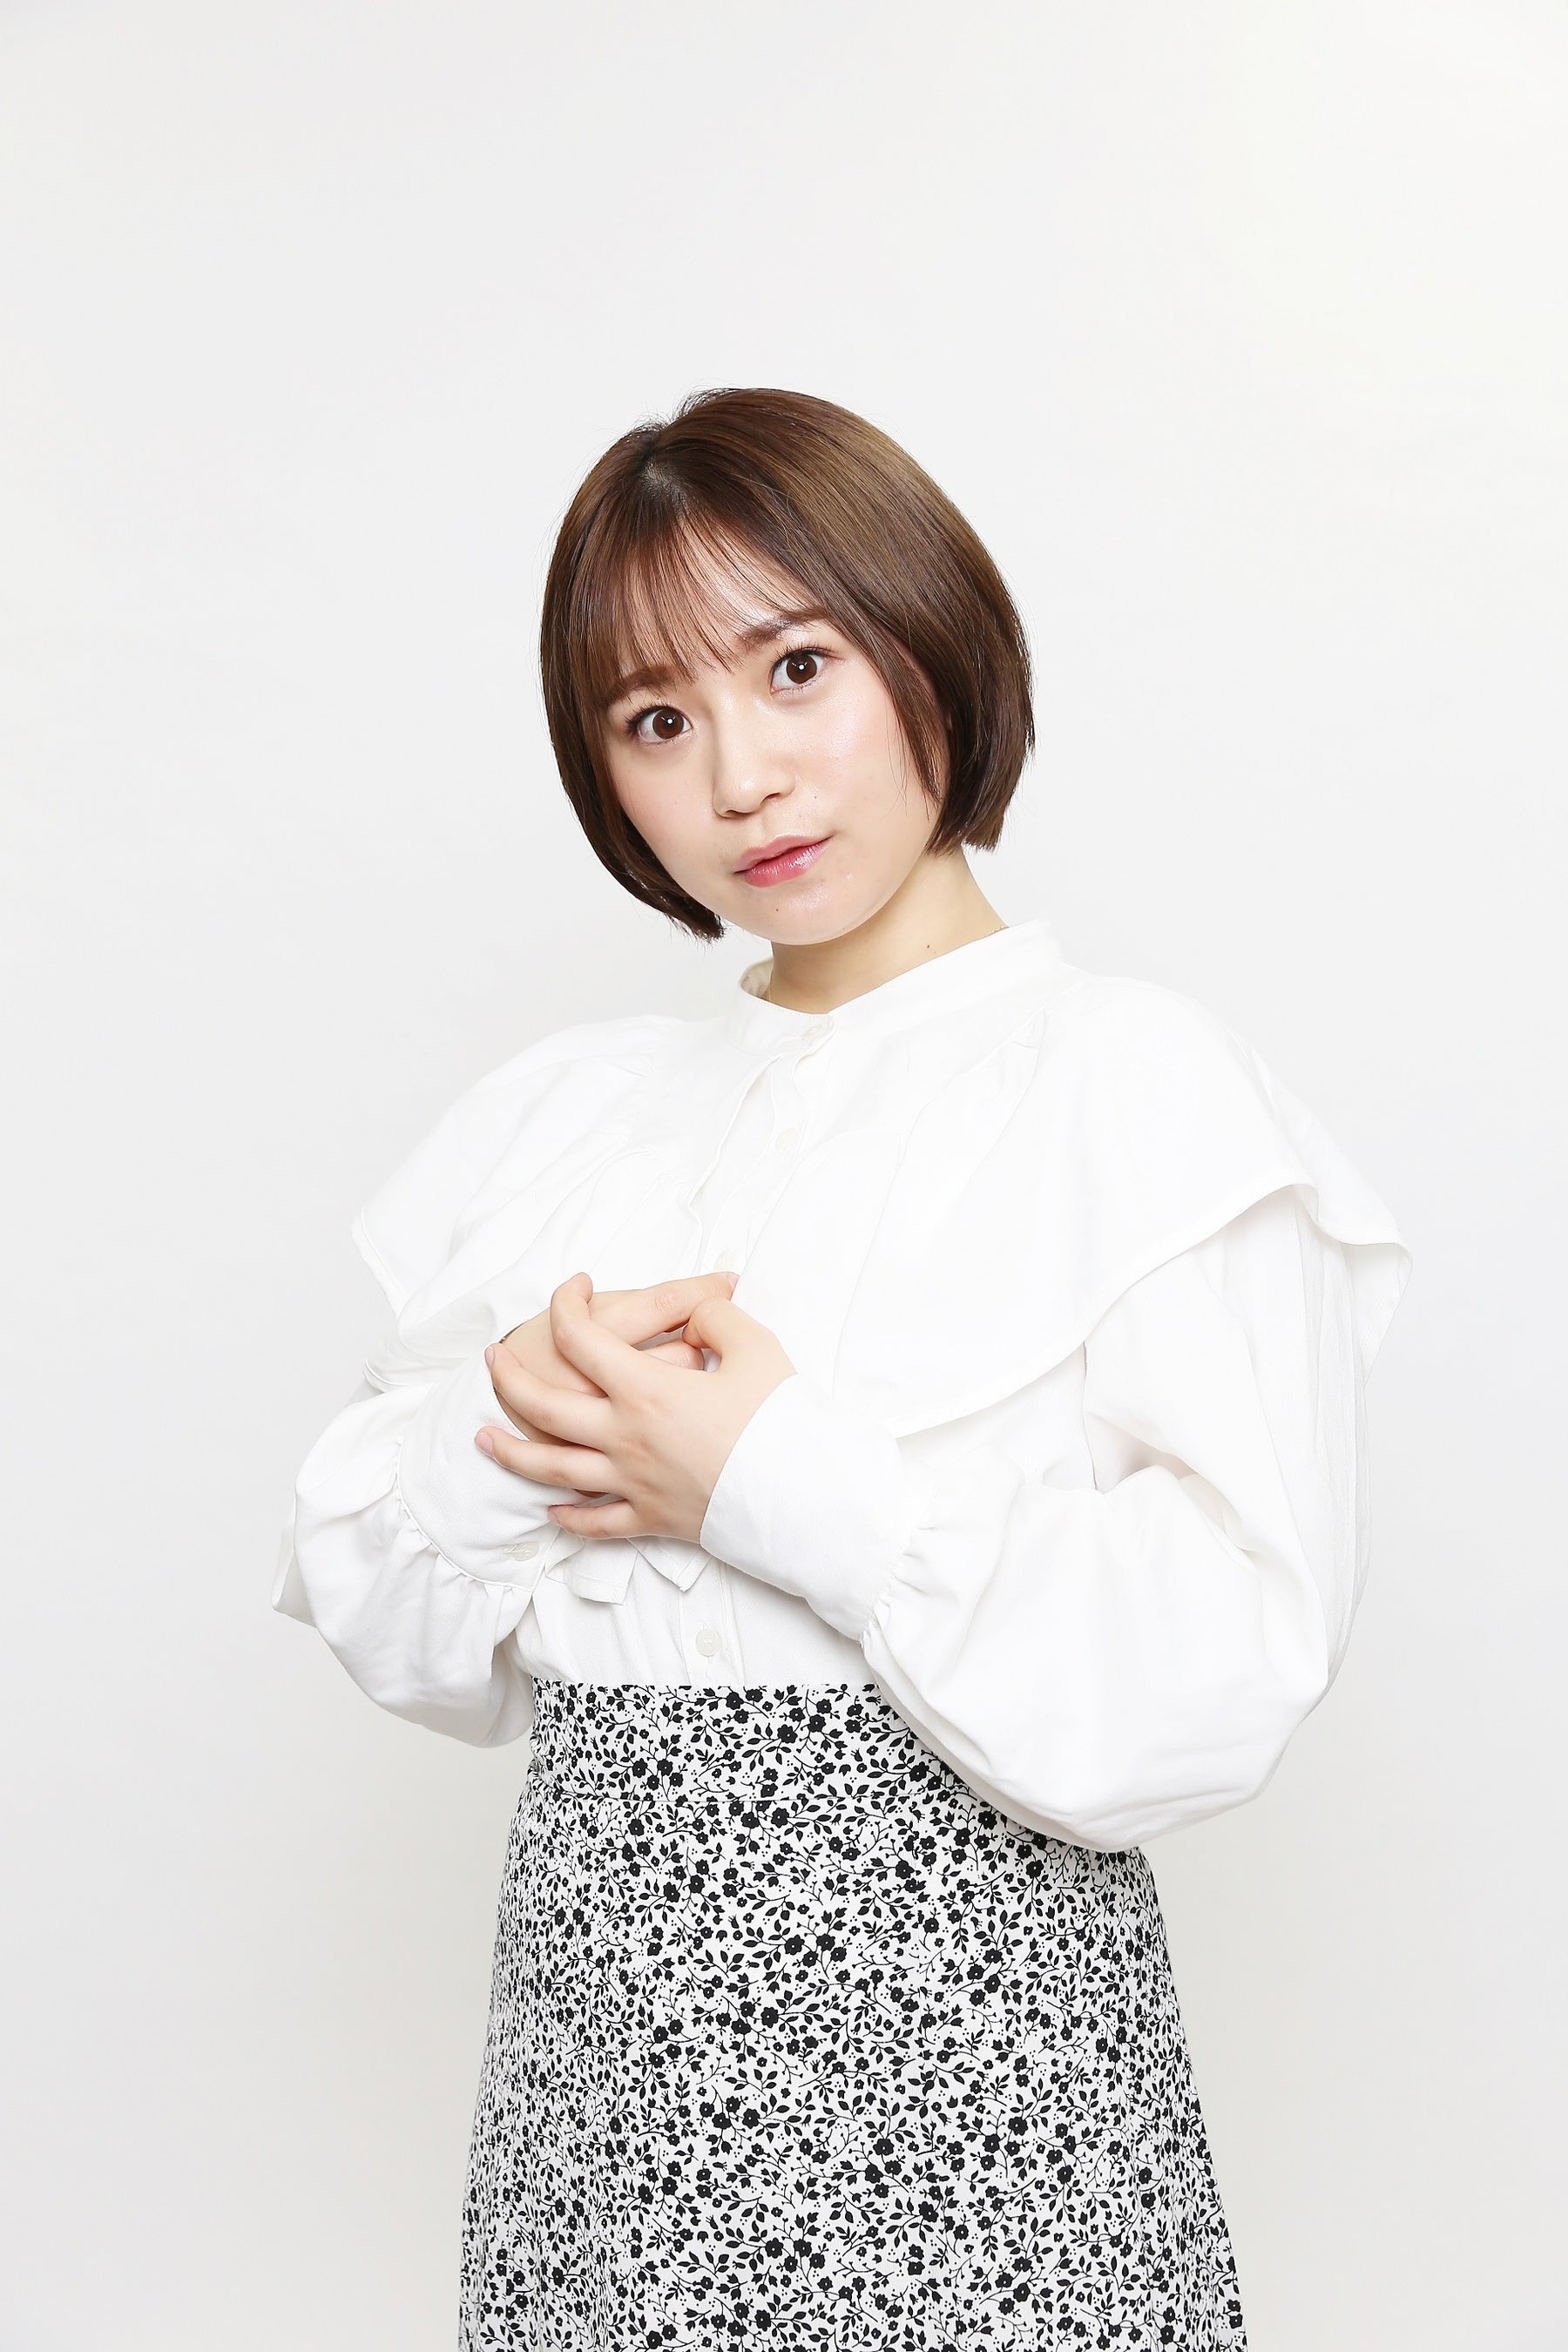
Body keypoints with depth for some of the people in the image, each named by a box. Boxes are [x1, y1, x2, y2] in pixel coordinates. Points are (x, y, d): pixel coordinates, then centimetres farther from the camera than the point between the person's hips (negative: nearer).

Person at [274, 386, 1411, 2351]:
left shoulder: (1136, 1080, -7)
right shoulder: (571, 1114, 9)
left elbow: (1230, 1672, -15)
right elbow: (380, 1611, 8)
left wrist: (780, 1483, -17)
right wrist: (506, 1433, -11)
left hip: (952, 2041, -4)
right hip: (600, 1995, 5)